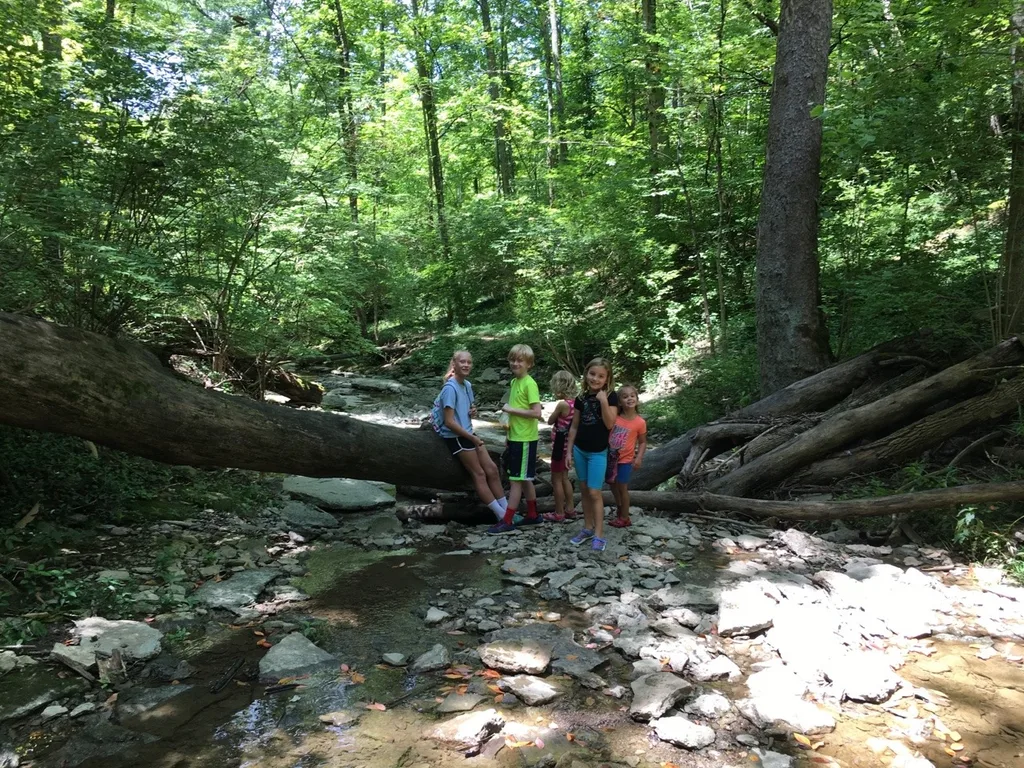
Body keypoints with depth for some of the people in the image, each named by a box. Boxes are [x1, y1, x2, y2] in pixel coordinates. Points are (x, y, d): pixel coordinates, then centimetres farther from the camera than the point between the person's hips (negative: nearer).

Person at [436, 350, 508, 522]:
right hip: (456, 437, -8)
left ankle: (506, 510, 11)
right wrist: (473, 438, -17)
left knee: (492, 469, 4)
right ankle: (502, 514, 4)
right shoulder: (450, 388, -19)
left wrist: (473, 411, -1)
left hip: (468, 434, 8)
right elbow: (449, 422, -23)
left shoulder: (467, 385, 7)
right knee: (479, 474, -3)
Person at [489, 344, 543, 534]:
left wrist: (511, 409, -18)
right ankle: (532, 515, 27)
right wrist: (510, 433, 15)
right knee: (524, 479, 16)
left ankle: (507, 521, 2)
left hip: (525, 439, -9)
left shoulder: (530, 384, -15)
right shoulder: (514, 382, 11)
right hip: (516, 437, 9)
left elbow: (536, 413, -23)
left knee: (516, 480, -3)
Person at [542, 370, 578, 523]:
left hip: (560, 445, -8)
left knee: (556, 480, 4)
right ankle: (570, 509, 28)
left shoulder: (562, 404, -21)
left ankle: (559, 513, 12)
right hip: (568, 444, 8)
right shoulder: (574, 403, 2)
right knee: (564, 477, 21)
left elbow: (550, 421, -8)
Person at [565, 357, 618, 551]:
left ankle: (599, 535, 4)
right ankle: (588, 528, 24)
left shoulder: (610, 397, -9)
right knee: (584, 490, 12)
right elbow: (574, 426, 8)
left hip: (598, 452, -5)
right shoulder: (581, 398, 2)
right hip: (580, 450, 5)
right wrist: (569, 450, 8)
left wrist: (603, 401, -28)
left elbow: (610, 424, -19)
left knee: (594, 492, -5)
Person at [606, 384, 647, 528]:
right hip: (611, 457, 4)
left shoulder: (640, 422, -13)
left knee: (622, 487, 5)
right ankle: (620, 512, 37)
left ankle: (624, 518, 21)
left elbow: (642, 442, -3)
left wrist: (639, 458, -15)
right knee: (613, 486, 17)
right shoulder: (614, 418, -7)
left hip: (625, 460, -4)